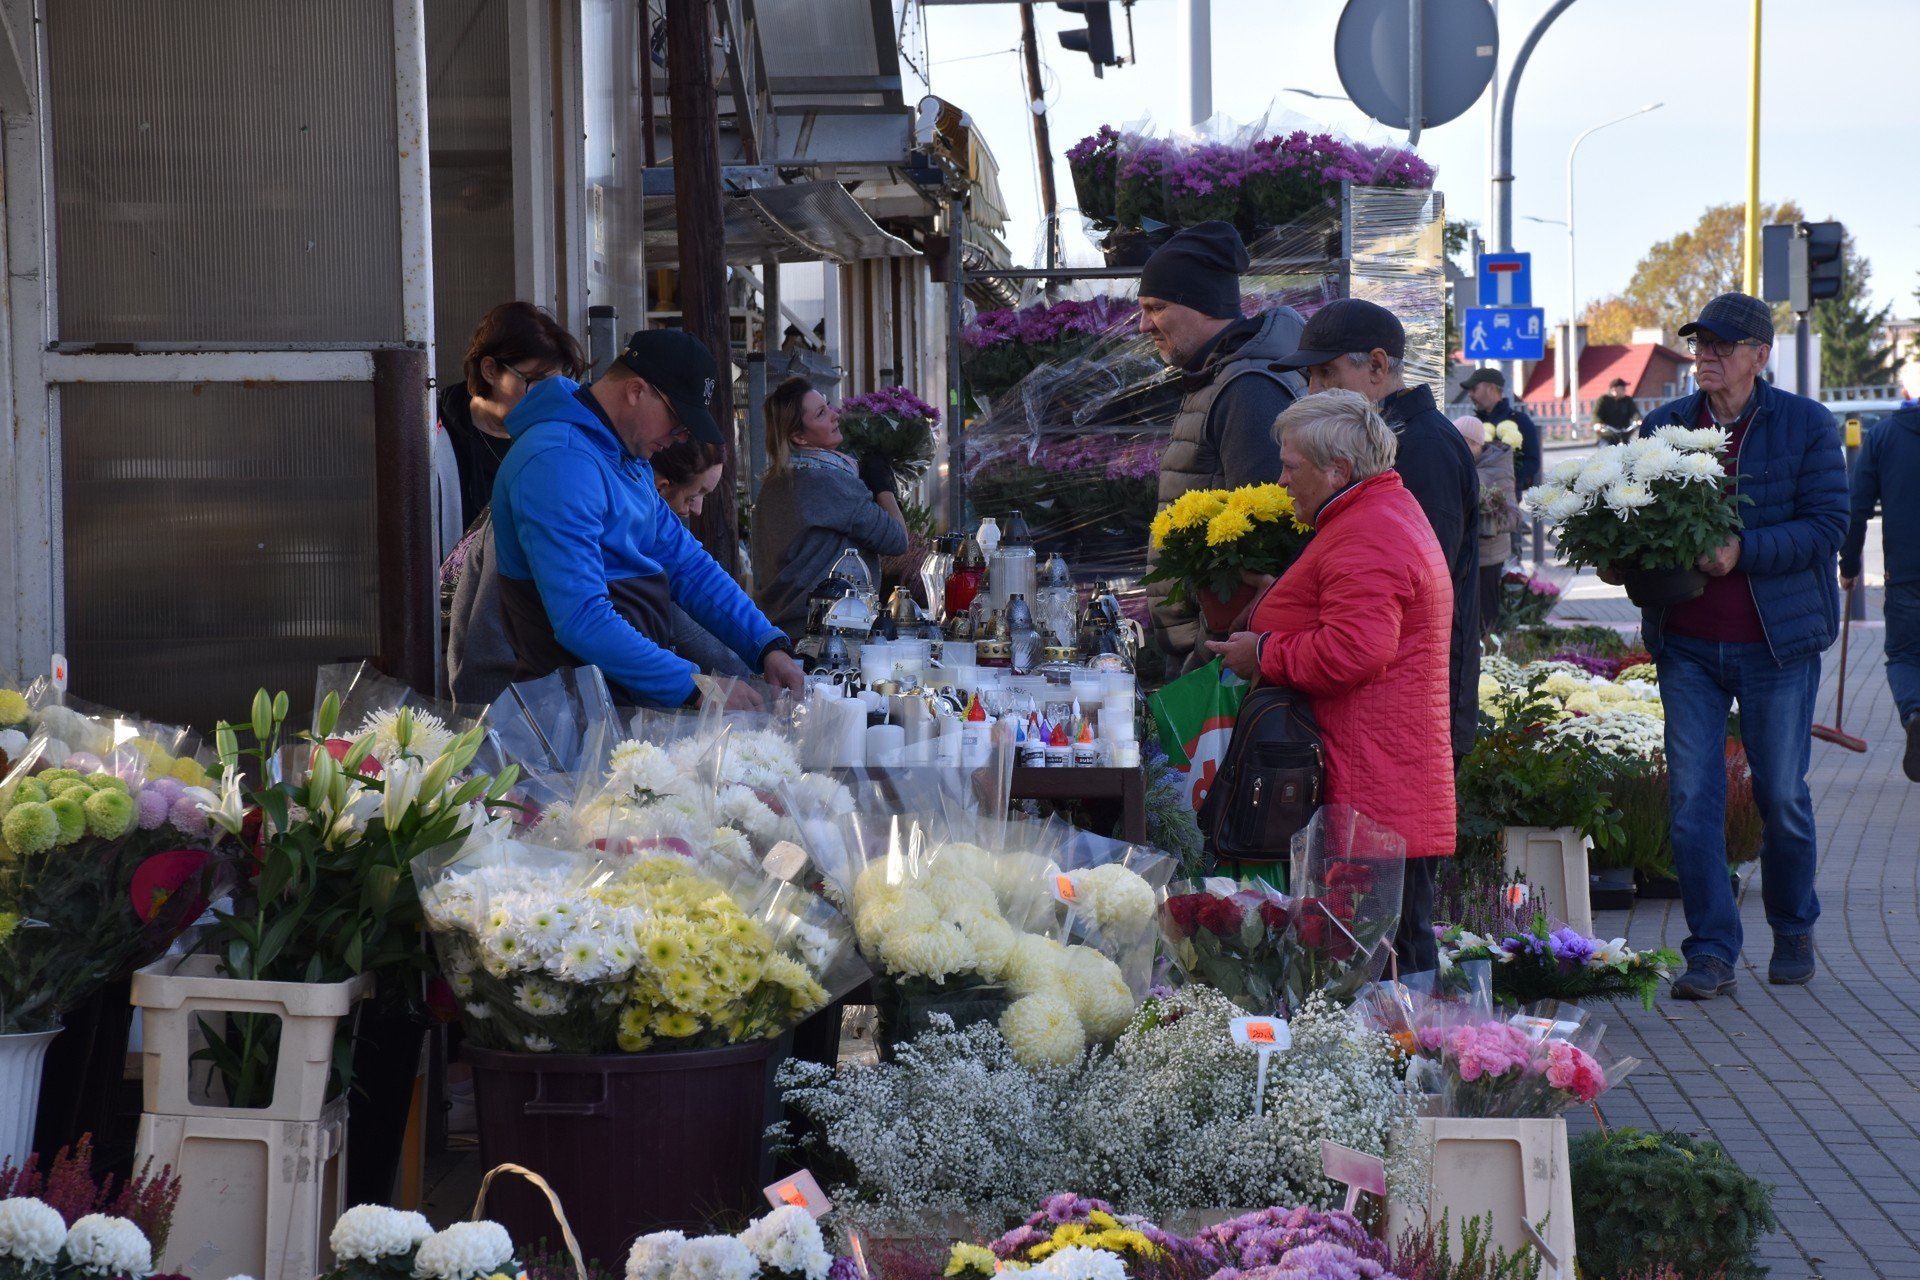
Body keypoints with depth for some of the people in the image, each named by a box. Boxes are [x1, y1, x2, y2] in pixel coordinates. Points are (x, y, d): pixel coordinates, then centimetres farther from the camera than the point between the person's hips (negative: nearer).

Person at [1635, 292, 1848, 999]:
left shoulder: (1806, 425, -1)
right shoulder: (1663, 426, 8)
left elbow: (1827, 525, -8)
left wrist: (1744, 550, -21)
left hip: (1777, 642, -2)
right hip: (1687, 642, 2)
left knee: (1782, 795, 7)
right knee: (1692, 798, -3)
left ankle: (1794, 931, 28)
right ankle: (1711, 950, 3)